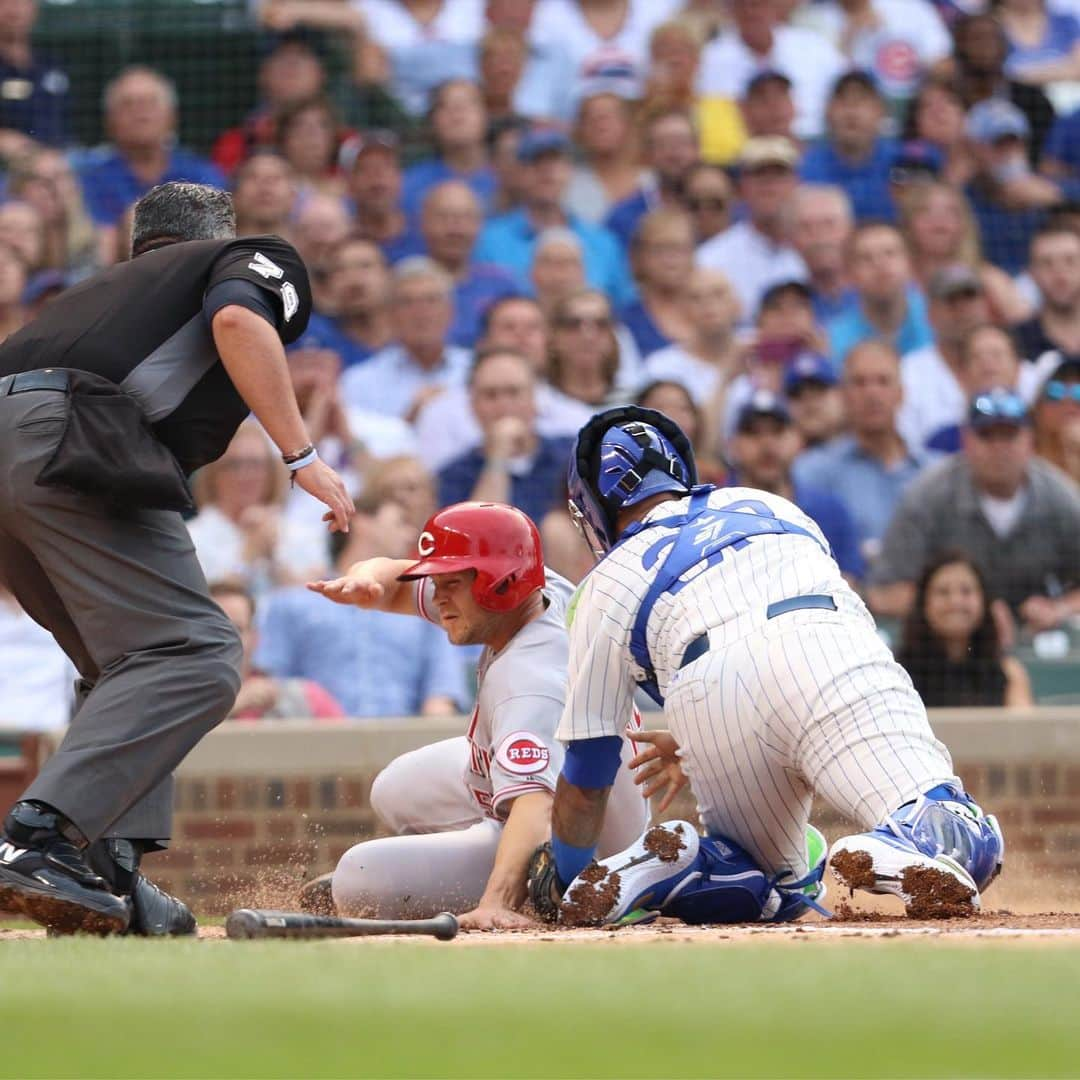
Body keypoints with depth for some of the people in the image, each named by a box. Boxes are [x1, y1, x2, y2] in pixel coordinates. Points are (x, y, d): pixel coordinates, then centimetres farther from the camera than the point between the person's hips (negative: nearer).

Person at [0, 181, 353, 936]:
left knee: (134, 666, 17)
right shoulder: (259, 260, 20)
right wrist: (302, 455, -8)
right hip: (71, 440, -8)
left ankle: (109, 872, 0)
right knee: (195, 657, -13)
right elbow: (237, 319, -4)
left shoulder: (112, 284, 39)